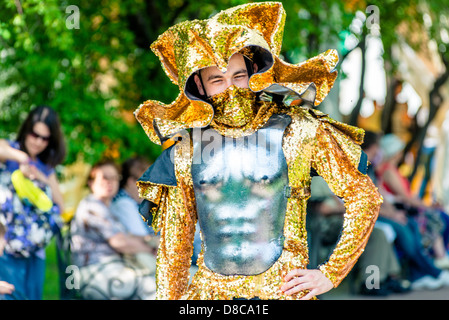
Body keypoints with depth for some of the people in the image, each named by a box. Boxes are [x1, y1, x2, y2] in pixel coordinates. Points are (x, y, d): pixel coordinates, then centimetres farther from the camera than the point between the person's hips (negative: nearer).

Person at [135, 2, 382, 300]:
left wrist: (330, 274, -2)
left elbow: (365, 198, 0)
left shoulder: (298, 133, -3)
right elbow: (174, 242, 12)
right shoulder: (185, 146, 5)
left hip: (281, 288, -3)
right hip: (209, 290, 3)